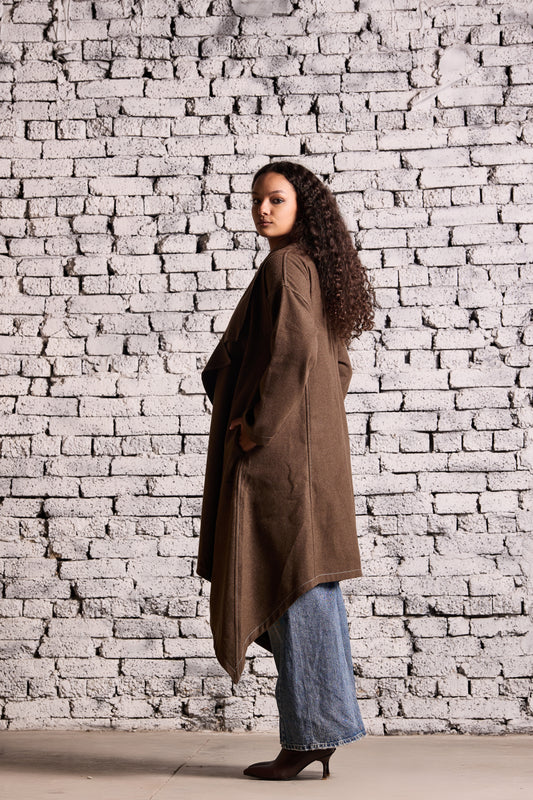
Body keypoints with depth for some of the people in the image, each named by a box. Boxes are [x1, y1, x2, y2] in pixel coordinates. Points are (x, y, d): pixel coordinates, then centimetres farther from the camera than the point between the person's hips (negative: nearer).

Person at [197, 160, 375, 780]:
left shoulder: (284, 266, -10)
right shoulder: (317, 268, 18)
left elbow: (296, 351, -24)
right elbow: (338, 365, 22)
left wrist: (256, 423, -16)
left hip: (277, 449, -10)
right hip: (310, 444, 10)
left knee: (289, 583, -5)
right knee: (309, 586, 11)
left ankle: (309, 733, 2)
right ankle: (323, 730, 17)